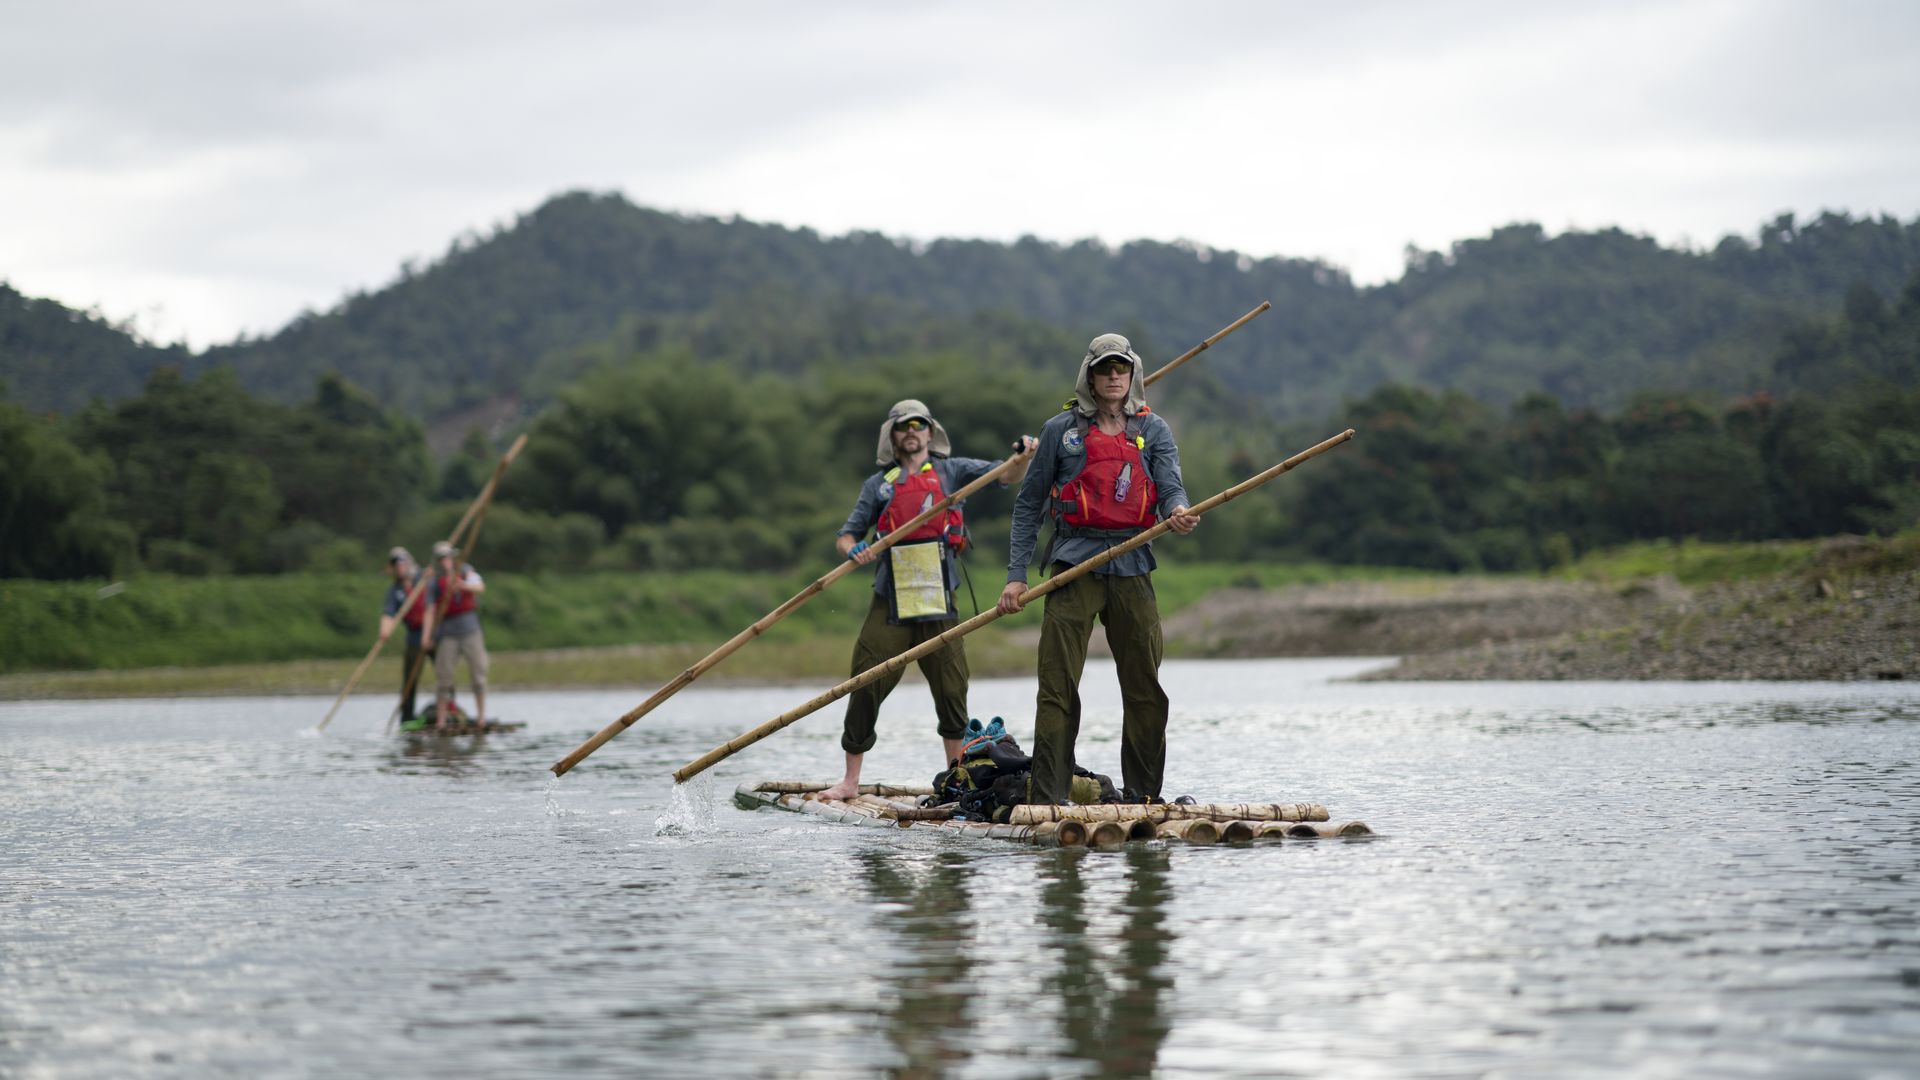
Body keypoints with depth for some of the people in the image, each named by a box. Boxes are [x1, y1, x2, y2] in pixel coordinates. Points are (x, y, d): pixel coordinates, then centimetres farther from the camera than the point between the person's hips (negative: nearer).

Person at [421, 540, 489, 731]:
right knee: (443, 675, -4)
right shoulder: (434, 584, 2)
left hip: (470, 630, 1)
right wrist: (426, 635, -18)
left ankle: (481, 715, 2)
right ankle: (441, 719, -2)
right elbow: (431, 611, -4)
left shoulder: (466, 571, 6)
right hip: (448, 633, -1)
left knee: (478, 672, -2)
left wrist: (464, 585, -35)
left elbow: (480, 587, -13)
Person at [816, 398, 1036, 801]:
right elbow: (846, 535, 13)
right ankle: (851, 780, 6)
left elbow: (1007, 476, 1)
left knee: (951, 690, 3)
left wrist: (1024, 456, -20)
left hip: (938, 602, 0)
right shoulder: (878, 484, 12)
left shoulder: (951, 471, 9)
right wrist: (854, 550, -11)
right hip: (890, 604, 0)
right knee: (866, 686, -2)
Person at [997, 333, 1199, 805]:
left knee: (1146, 691, 5)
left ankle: (1141, 798, 15)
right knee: (1057, 689, -8)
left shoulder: (1153, 429, 11)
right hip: (1075, 564, -2)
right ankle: (1045, 800, -6)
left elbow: (1170, 485, -3)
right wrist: (1016, 575, 0)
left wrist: (1178, 511, -28)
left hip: (1132, 567, 2)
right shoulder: (1061, 429, 5)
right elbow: (1028, 504, 8)